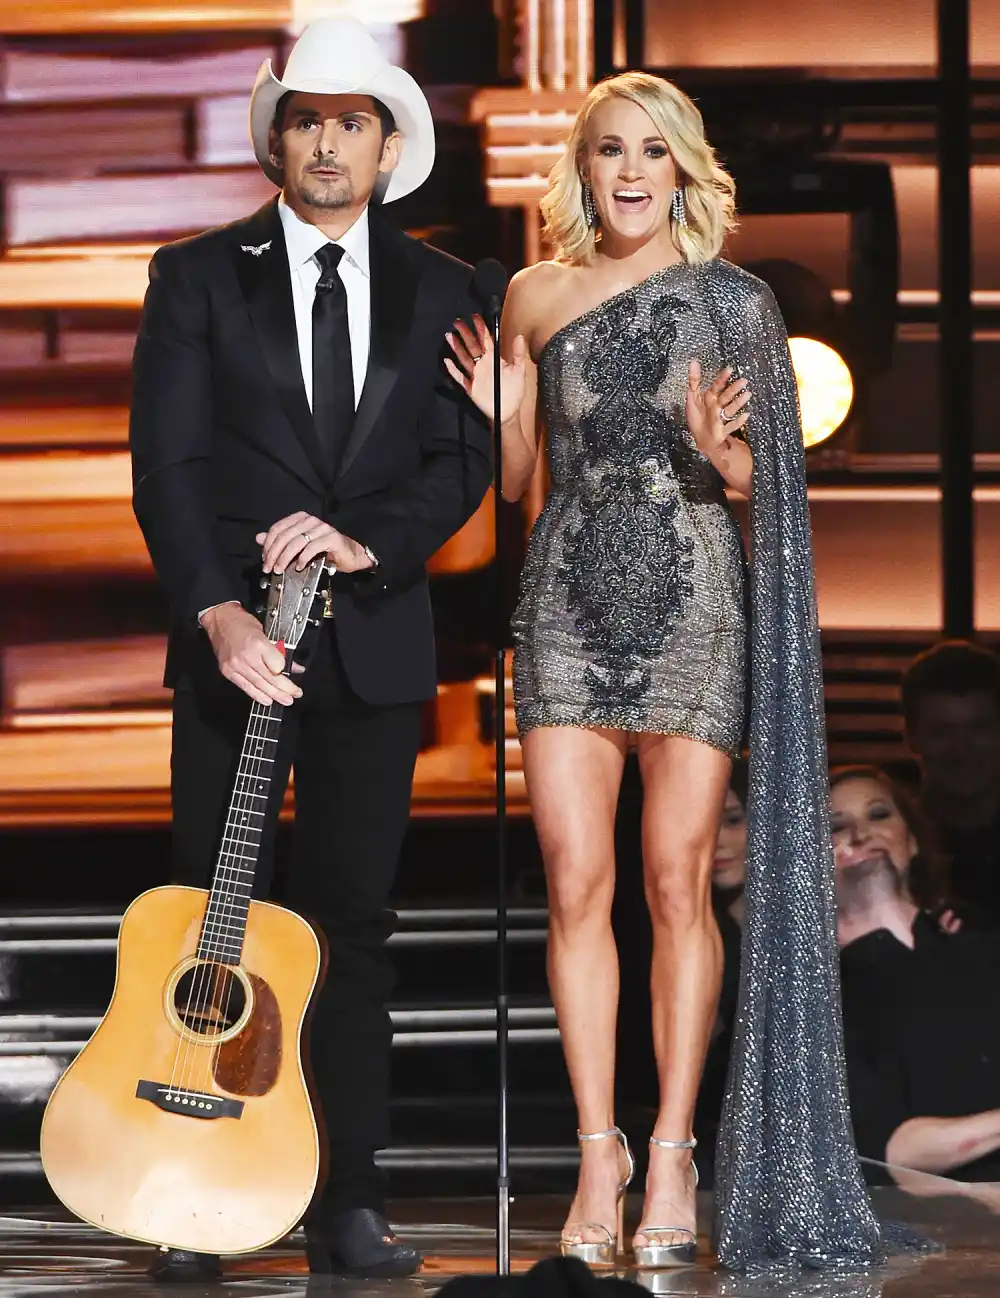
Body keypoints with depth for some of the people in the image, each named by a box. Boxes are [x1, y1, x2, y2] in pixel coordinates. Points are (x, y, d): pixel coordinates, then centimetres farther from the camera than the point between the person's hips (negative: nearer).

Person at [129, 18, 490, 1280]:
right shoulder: (198, 278, 4)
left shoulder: (436, 292, 10)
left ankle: (348, 1207, 6)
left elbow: (464, 459, 2)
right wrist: (216, 610, -17)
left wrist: (366, 540, -16)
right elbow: (164, 462, -4)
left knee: (352, 923, 4)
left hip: (374, 644, 1)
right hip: (232, 644, -1)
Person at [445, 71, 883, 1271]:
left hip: (691, 600, -2)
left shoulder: (731, 301, 4)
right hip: (567, 601, 2)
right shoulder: (535, 296, 9)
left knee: (679, 883, -1)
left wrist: (718, 450, -14)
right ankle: (599, 1156, 4)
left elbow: (760, 479, 7)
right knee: (575, 885, -2)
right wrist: (491, 416, -5)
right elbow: (513, 479, 15)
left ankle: (672, 1157, 6)